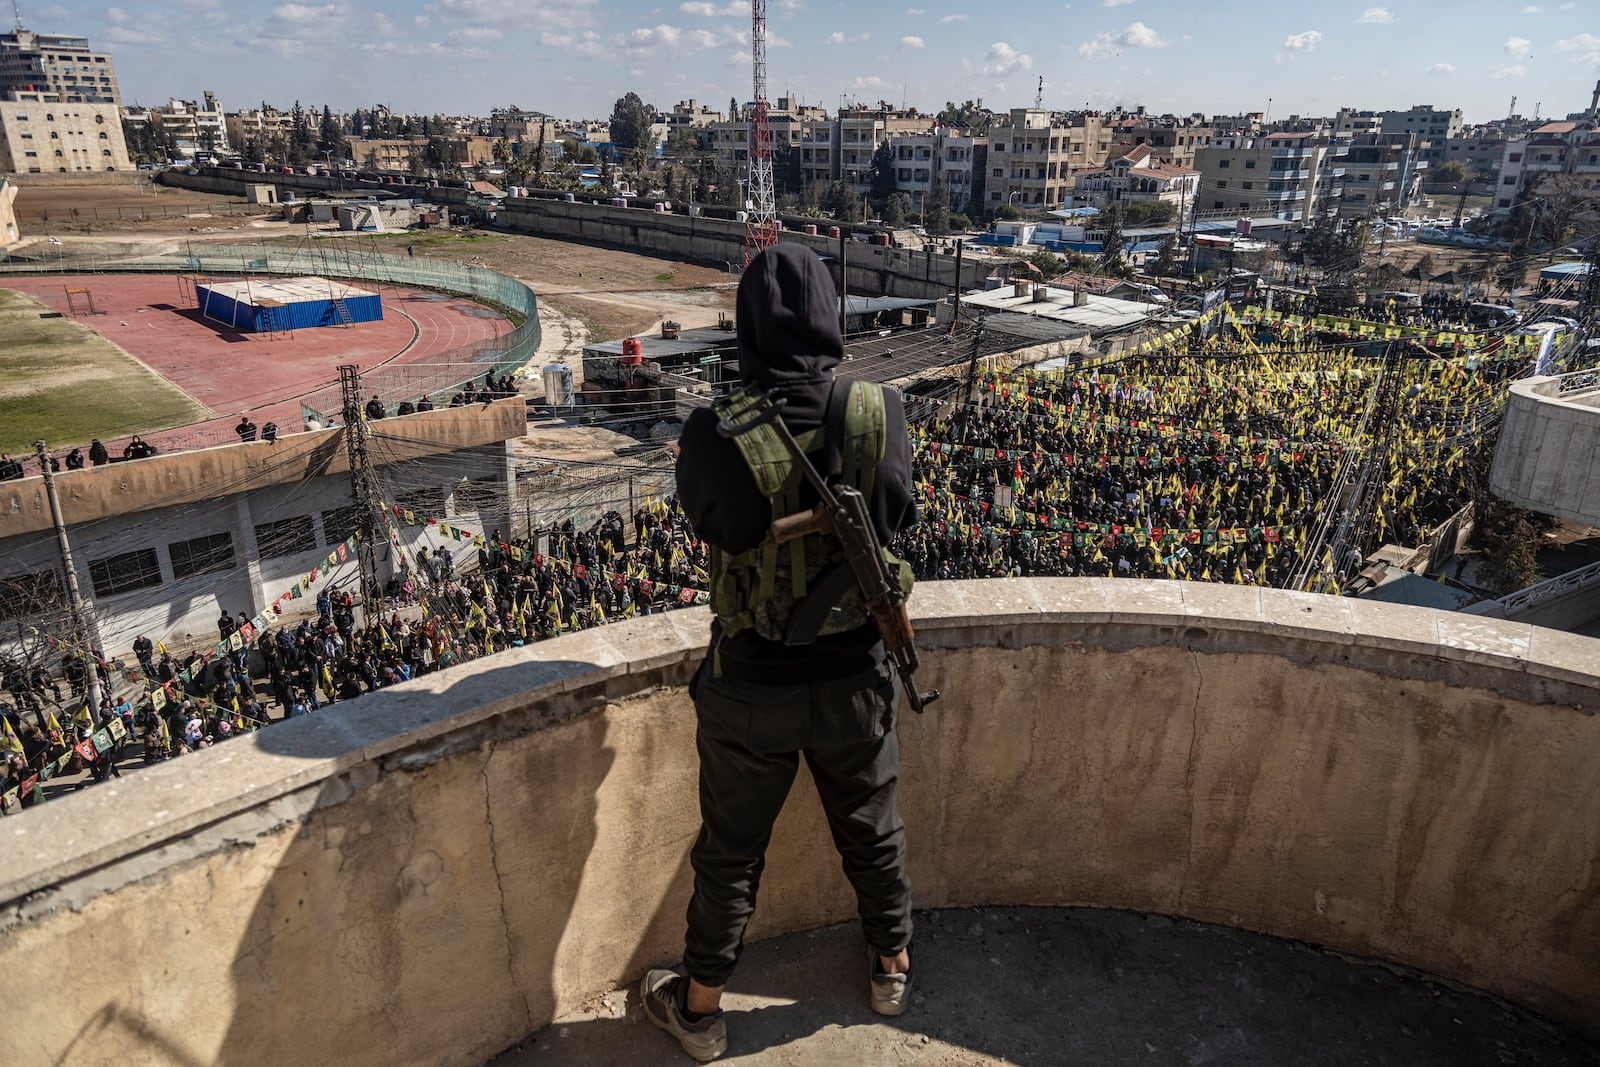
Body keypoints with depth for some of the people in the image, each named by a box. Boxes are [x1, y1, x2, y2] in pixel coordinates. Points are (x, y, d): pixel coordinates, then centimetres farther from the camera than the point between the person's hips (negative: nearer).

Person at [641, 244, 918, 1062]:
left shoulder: (716, 434, -23)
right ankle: (891, 965, 49)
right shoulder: (880, 415, -17)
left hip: (753, 686, -2)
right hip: (855, 677, 2)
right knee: (872, 828, 26)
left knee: (730, 848, 19)